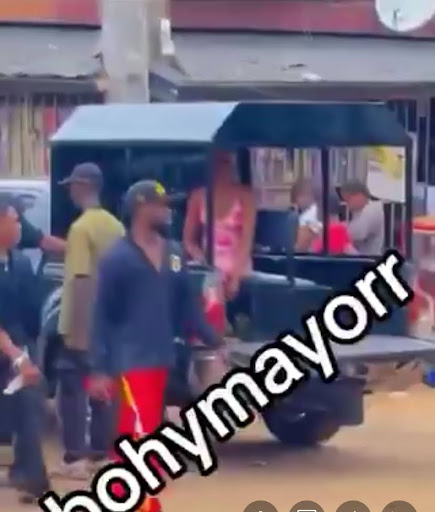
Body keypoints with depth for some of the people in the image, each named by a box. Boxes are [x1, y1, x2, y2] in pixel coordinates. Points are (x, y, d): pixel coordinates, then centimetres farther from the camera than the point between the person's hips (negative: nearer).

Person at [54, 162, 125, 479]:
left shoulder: (81, 227, -16)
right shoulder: (116, 226, 8)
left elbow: (81, 279, -22)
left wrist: (71, 325, -20)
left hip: (84, 327, -7)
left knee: (73, 390, -2)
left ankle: (76, 459, -5)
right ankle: (100, 454, 19)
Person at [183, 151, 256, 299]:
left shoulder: (244, 194, -4)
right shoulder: (199, 196, 2)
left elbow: (247, 239, -11)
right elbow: (188, 240, 6)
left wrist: (236, 277, -20)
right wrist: (203, 263, -11)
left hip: (238, 269, -2)